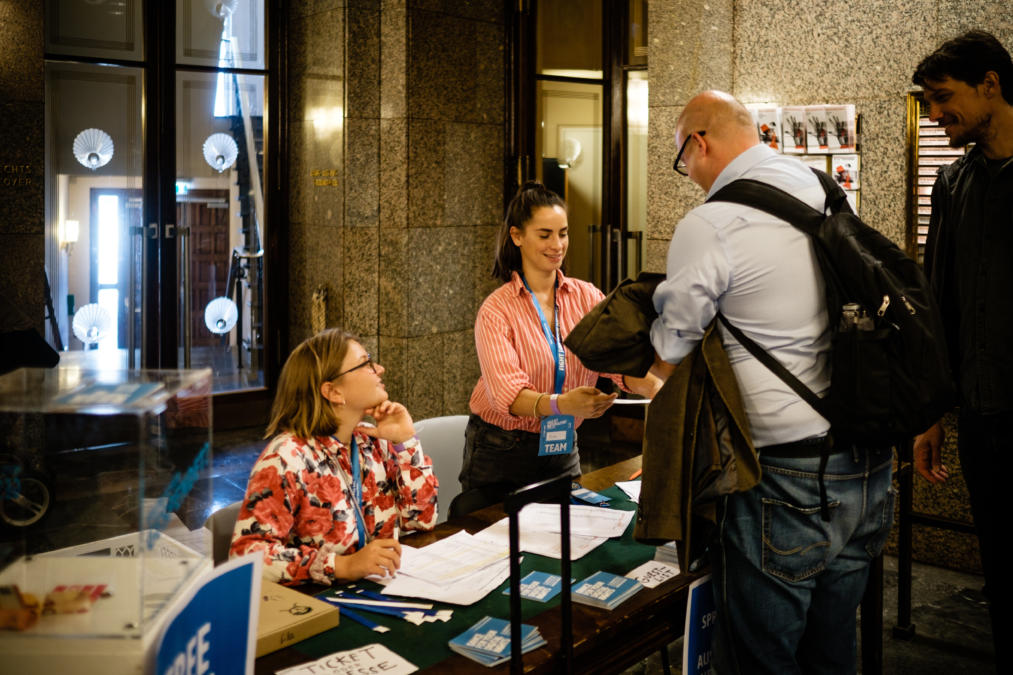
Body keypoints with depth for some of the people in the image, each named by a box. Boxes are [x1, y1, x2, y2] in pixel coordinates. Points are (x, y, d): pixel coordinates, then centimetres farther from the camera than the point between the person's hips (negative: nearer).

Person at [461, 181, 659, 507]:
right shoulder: (496, 310, -12)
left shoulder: (586, 297, 0)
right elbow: (505, 392, -25)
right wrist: (562, 404, -43)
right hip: (501, 453, -3)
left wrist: (654, 386, -36)